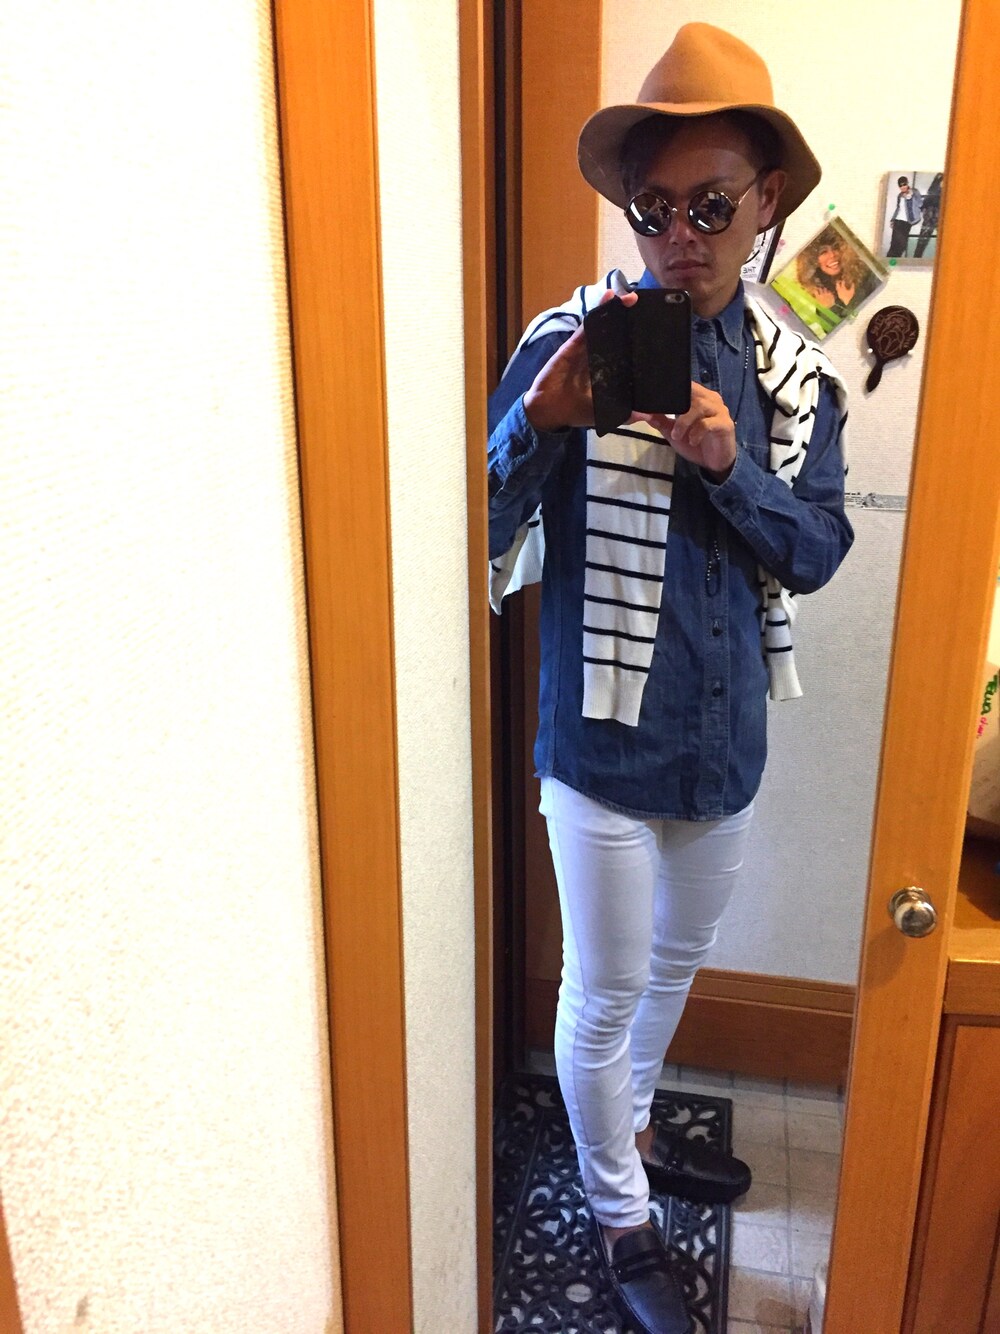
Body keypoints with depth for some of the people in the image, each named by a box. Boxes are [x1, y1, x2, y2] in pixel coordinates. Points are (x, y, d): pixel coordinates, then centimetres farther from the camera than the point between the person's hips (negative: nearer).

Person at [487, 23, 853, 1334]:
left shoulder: (796, 374, 1)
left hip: (726, 738, 5)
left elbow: (817, 548, -3)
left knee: (676, 960, 25)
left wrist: (727, 465, -20)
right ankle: (620, 1219, 36)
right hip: (605, 741, -5)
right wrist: (543, 418, -32)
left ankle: (628, 1126, 53)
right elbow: (481, 530, -14)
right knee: (605, 992, 11)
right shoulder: (571, 342, -12)